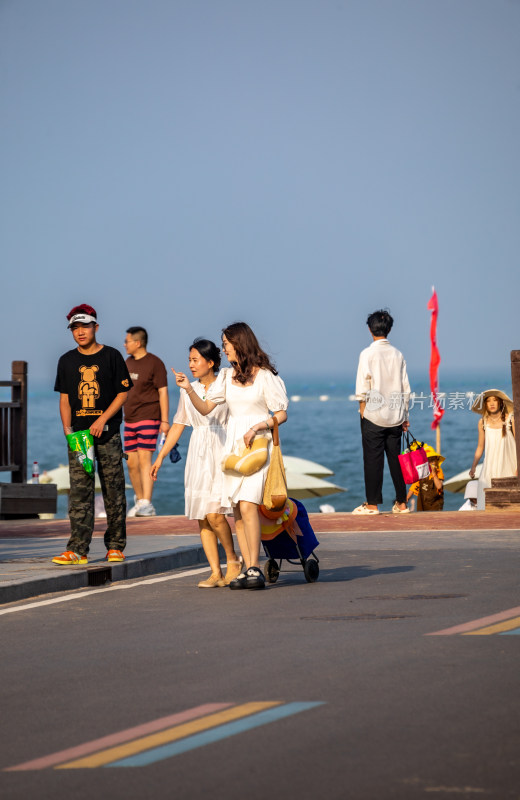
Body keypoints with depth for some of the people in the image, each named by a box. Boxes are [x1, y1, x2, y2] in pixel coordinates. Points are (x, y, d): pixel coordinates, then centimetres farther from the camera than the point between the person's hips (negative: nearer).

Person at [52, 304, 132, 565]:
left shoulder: (112, 356, 1)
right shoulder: (67, 361, 10)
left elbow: (123, 393, 0)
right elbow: (64, 398, 12)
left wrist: (103, 419, -11)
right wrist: (67, 429, -1)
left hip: (108, 432, -2)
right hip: (78, 433, 2)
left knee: (113, 490, 0)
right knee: (79, 491, -3)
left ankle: (115, 546, 9)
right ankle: (78, 550, -6)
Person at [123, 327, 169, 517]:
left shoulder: (154, 363, -7)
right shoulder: (128, 362, 14)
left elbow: (163, 392, -9)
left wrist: (164, 420, -14)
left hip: (149, 417, -7)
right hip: (130, 420, 7)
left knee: (144, 459, -15)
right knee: (131, 463, 6)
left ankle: (147, 504, -19)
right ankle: (139, 502, 17)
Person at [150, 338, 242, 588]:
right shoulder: (188, 391, 11)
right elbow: (178, 426, 16)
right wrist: (160, 457, 14)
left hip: (221, 453, -5)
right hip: (197, 455, 5)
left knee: (214, 514, -15)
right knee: (202, 518, 0)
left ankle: (232, 559, 6)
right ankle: (216, 573, 3)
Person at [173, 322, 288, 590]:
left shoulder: (265, 376, -4)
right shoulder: (227, 376, 13)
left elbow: (281, 414, -2)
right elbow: (205, 408, 11)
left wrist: (256, 428, -15)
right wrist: (189, 389, -4)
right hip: (233, 445, 6)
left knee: (247, 505, -19)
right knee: (237, 509, 1)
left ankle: (255, 569, -19)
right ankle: (247, 569, 3)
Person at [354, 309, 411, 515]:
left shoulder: (368, 354, -8)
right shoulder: (397, 355, 6)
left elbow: (363, 389, -10)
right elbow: (405, 388, 8)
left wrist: (363, 412, -2)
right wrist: (404, 416, 14)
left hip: (374, 414, -4)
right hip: (395, 415, 4)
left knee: (373, 459, -1)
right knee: (395, 458, 9)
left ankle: (372, 503, 0)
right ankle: (401, 503, 11)